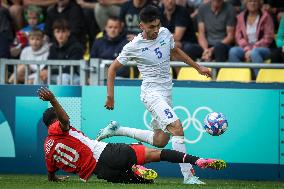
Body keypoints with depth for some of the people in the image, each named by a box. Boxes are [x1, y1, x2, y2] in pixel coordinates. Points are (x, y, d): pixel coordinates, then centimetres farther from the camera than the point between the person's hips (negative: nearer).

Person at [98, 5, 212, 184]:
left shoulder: (165, 33, 2)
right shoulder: (134, 47, -12)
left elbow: (175, 51, 23)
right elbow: (113, 68, -1)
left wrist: (198, 67, 24)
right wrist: (110, 96, -4)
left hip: (166, 92, 7)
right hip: (152, 93, -7)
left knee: (160, 140, 13)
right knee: (177, 128, -25)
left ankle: (117, 130, 29)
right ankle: (188, 176, -25)